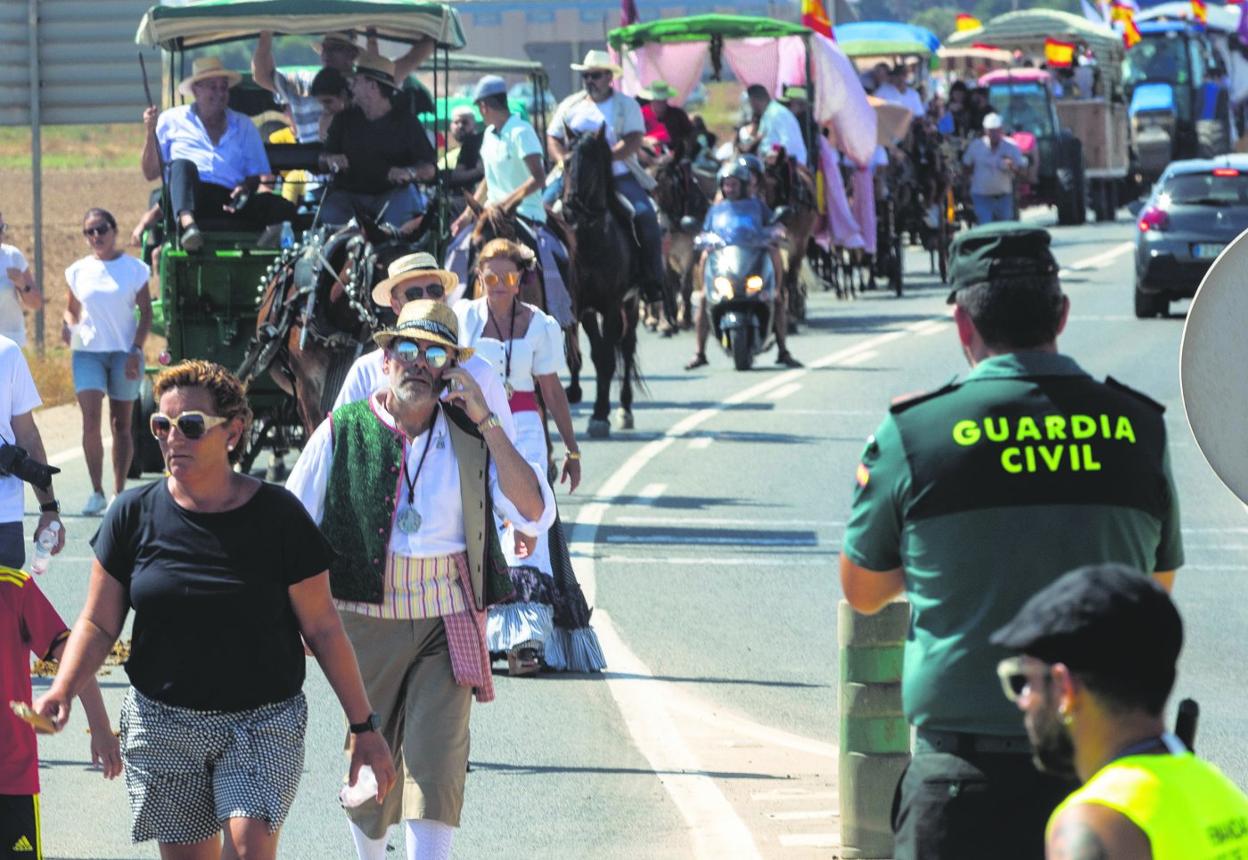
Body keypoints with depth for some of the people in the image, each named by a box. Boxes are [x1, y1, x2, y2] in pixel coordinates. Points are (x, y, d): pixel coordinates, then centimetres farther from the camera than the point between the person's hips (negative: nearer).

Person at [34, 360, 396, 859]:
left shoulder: (277, 516, -5)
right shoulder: (135, 515, -1)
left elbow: (322, 629, 0)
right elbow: (99, 624, 3)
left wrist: (363, 726, 1)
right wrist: (63, 690, -15)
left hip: (264, 723, -2)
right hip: (163, 720, 2)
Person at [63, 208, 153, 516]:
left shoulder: (133, 268, 0)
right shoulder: (78, 271, 6)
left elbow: (146, 312, 1)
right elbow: (72, 309, 14)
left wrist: (136, 350, -10)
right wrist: (68, 326, -9)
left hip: (124, 352, -1)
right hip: (88, 351, 1)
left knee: (121, 425, 4)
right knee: (91, 421, -13)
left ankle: (119, 494, 9)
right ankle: (97, 492, -8)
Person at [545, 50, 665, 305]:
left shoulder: (626, 105, 2)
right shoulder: (570, 106, 12)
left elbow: (633, 142, -11)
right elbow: (553, 138, 12)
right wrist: (563, 160, -10)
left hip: (618, 174, -3)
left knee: (645, 215, -24)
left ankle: (653, 282, -15)